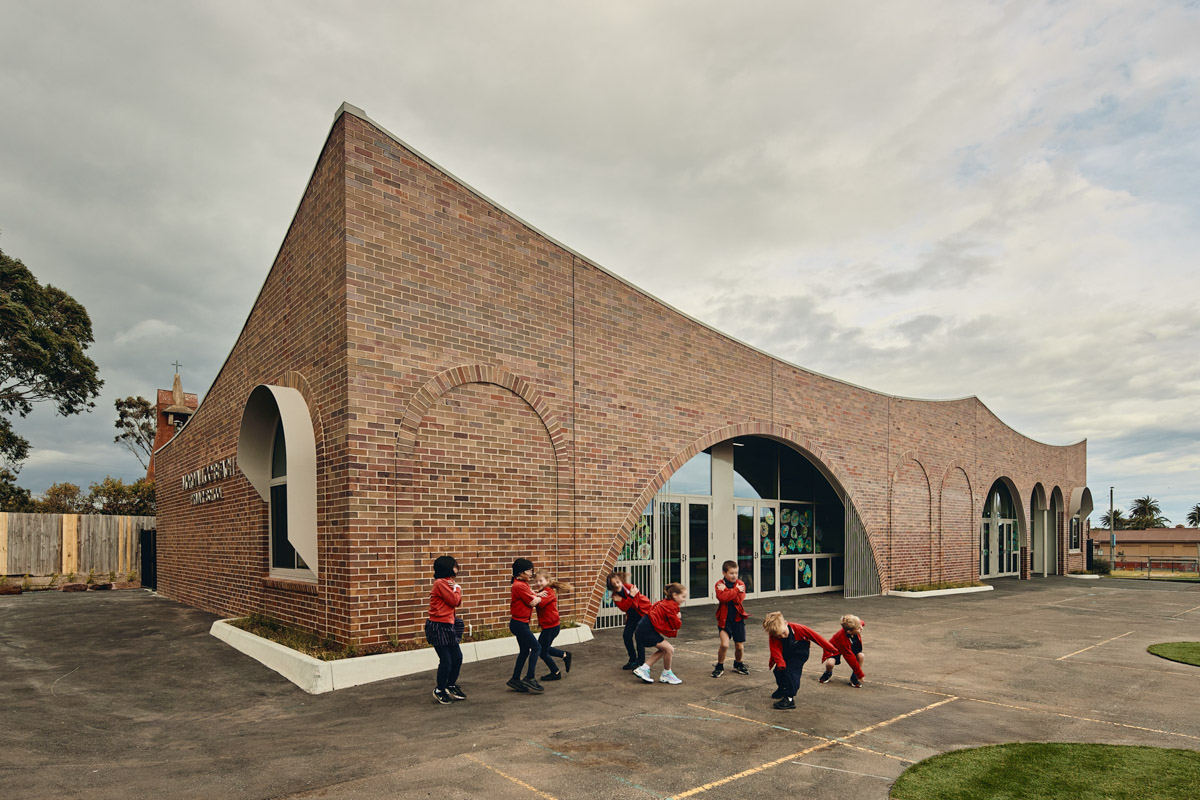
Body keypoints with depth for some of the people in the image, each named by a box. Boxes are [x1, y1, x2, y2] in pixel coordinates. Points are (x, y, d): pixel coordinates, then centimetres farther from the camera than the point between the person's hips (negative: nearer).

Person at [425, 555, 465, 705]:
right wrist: (457, 589, 0)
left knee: (457, 657, 12)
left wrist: (455, 588, -4)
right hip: (439, 626, -10)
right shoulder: (440, 583, -16)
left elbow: (458, 602, 11)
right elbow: (453, 601, -17)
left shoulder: (447, 582, 15)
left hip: (448, 626, 10)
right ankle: (440, 691, 15)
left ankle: (451, 686, 30)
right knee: (446, 660, -3)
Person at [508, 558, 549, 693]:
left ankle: (515, 680, 22)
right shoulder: (519, 586, -19)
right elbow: (532, 602, -17)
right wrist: (539, 598, 2)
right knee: (536, 648, -7)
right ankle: (530, 678, -2)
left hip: (522, 623, 10)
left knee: (525, 651, 14)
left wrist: (537, 595, -6)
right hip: (519, 623, -10)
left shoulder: (524, 584, 13)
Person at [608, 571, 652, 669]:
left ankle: (641, 661, -3)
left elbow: (634, 605, -24)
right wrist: (631, 596, -33)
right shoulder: (615, 595, -6)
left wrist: (621, 600, -30)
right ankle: (632, 659, 16)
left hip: (643, 612, -6)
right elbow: (623, 608, -21)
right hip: (632, 615, 6)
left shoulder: (630, 587, -23)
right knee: (626, 635, -2)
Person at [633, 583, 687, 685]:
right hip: (647, 631, -10)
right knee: (669, 649, -7)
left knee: (663, 650, 18)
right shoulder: (671, 606, -15)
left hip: (644, 628, 10)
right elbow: (677, 625, -14)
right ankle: (666, 674, 12)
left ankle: (643, 669, 18)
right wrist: (678, 618, 5)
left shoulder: (666, 603, 15)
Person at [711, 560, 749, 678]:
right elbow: (722, 597, -24)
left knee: (739, 646, 10)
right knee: (724, 644, -16)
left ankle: (738, 665, 38)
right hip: (724, 619, -3)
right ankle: (719, 666, 6)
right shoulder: (719, 584, -5)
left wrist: (726, 590, -19)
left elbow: (739, 599, -15)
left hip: (738, 619, 3)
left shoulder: (740, 584, 1)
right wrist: (736, 590, -18)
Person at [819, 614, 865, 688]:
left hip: (851, 646, 6)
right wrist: (860, 675, -30)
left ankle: (854, 677, -3)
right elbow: (850, 658, -35)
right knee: (830, 663, -32)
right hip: (835, 649, -6)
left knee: (860, 656, -24)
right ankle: (828, 673, 6)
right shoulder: (842, 639, -42)